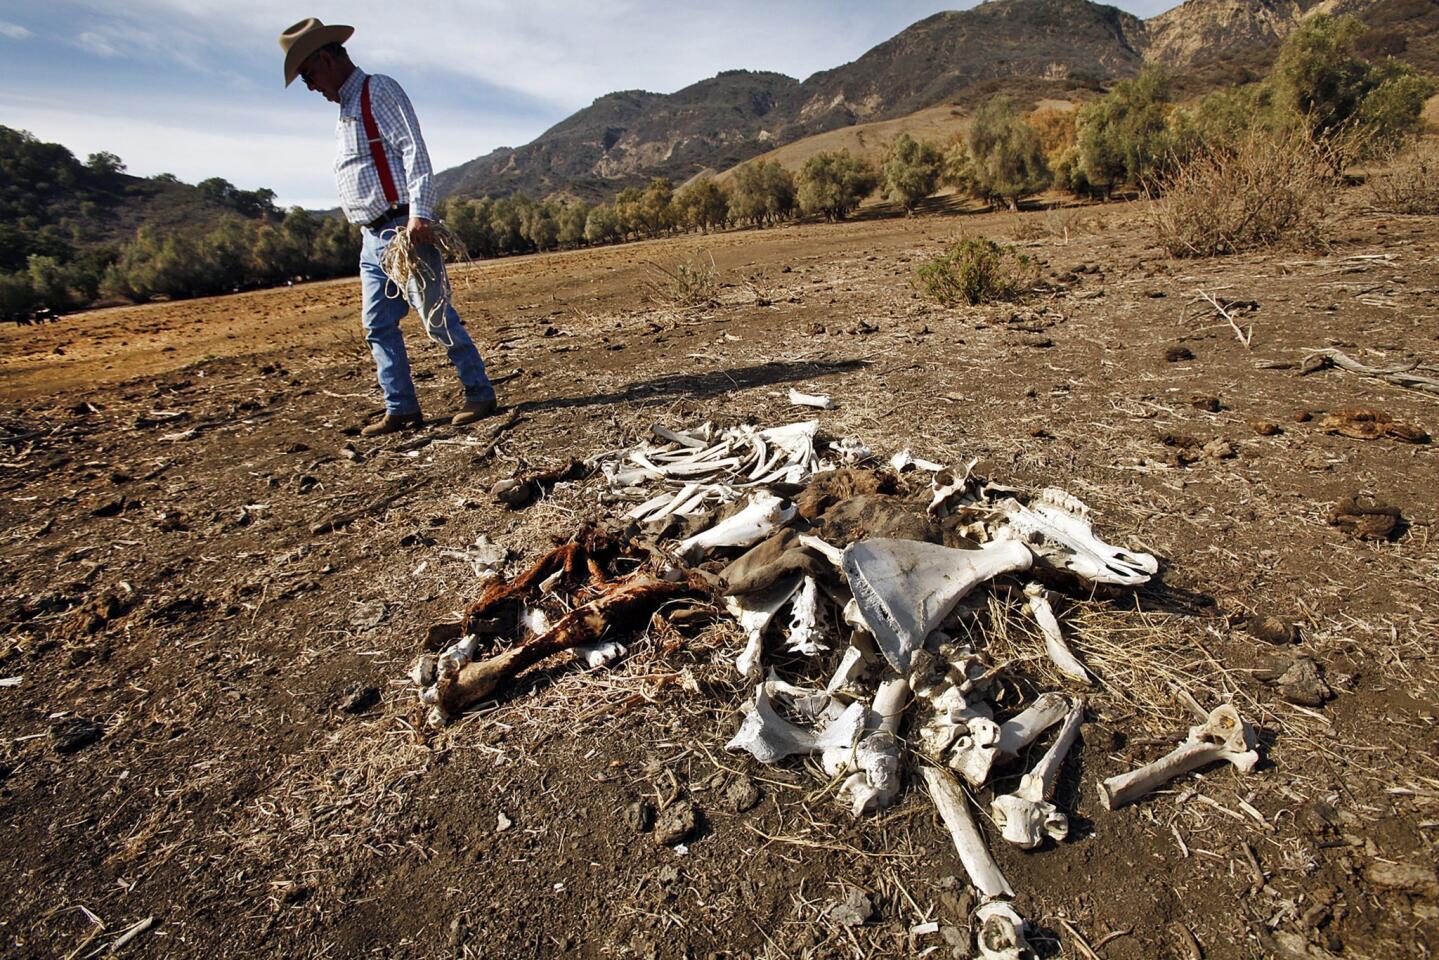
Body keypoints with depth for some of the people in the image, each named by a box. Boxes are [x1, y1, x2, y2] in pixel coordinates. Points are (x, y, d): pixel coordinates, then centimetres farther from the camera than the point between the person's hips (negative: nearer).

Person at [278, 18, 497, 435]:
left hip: (404, 229, -9)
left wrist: (419, 215, -25)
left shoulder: (379, 91, -3)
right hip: (373, 237, 9)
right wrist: (371, 231, 20)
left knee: (437, 318, -7)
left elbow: (414, 153, -15)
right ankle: (402, 409, 8)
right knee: (378, 325, 5)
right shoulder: (347, 109, 24)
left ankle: (480, 395, 3)